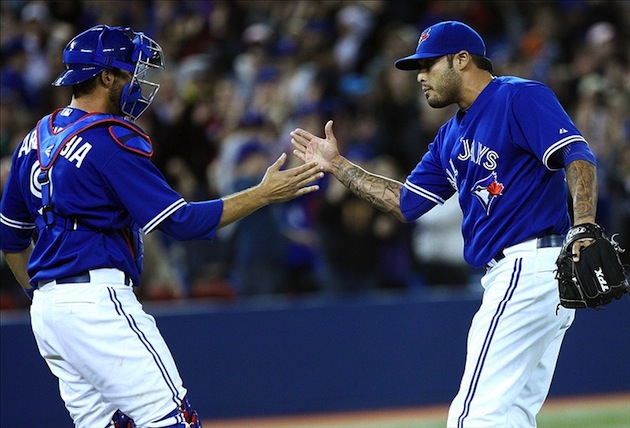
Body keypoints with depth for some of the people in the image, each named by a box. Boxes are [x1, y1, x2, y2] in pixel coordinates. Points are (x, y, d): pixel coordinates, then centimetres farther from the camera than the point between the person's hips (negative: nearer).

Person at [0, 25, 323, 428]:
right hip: (97, 300, -9)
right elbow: (181, 221, -14)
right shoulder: (111, 138, -11)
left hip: (46, 311, 9)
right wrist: (264, 194, -8)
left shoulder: (36, 138, 15)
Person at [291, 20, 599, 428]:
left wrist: (584, 226, -33)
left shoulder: (519, 98, -7)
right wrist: (337, 165, 22)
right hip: (511, 274, 10)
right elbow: (406, 203, 23)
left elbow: (577, 155, -18)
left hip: (530, 267, -10)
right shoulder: (451, 137, 22)